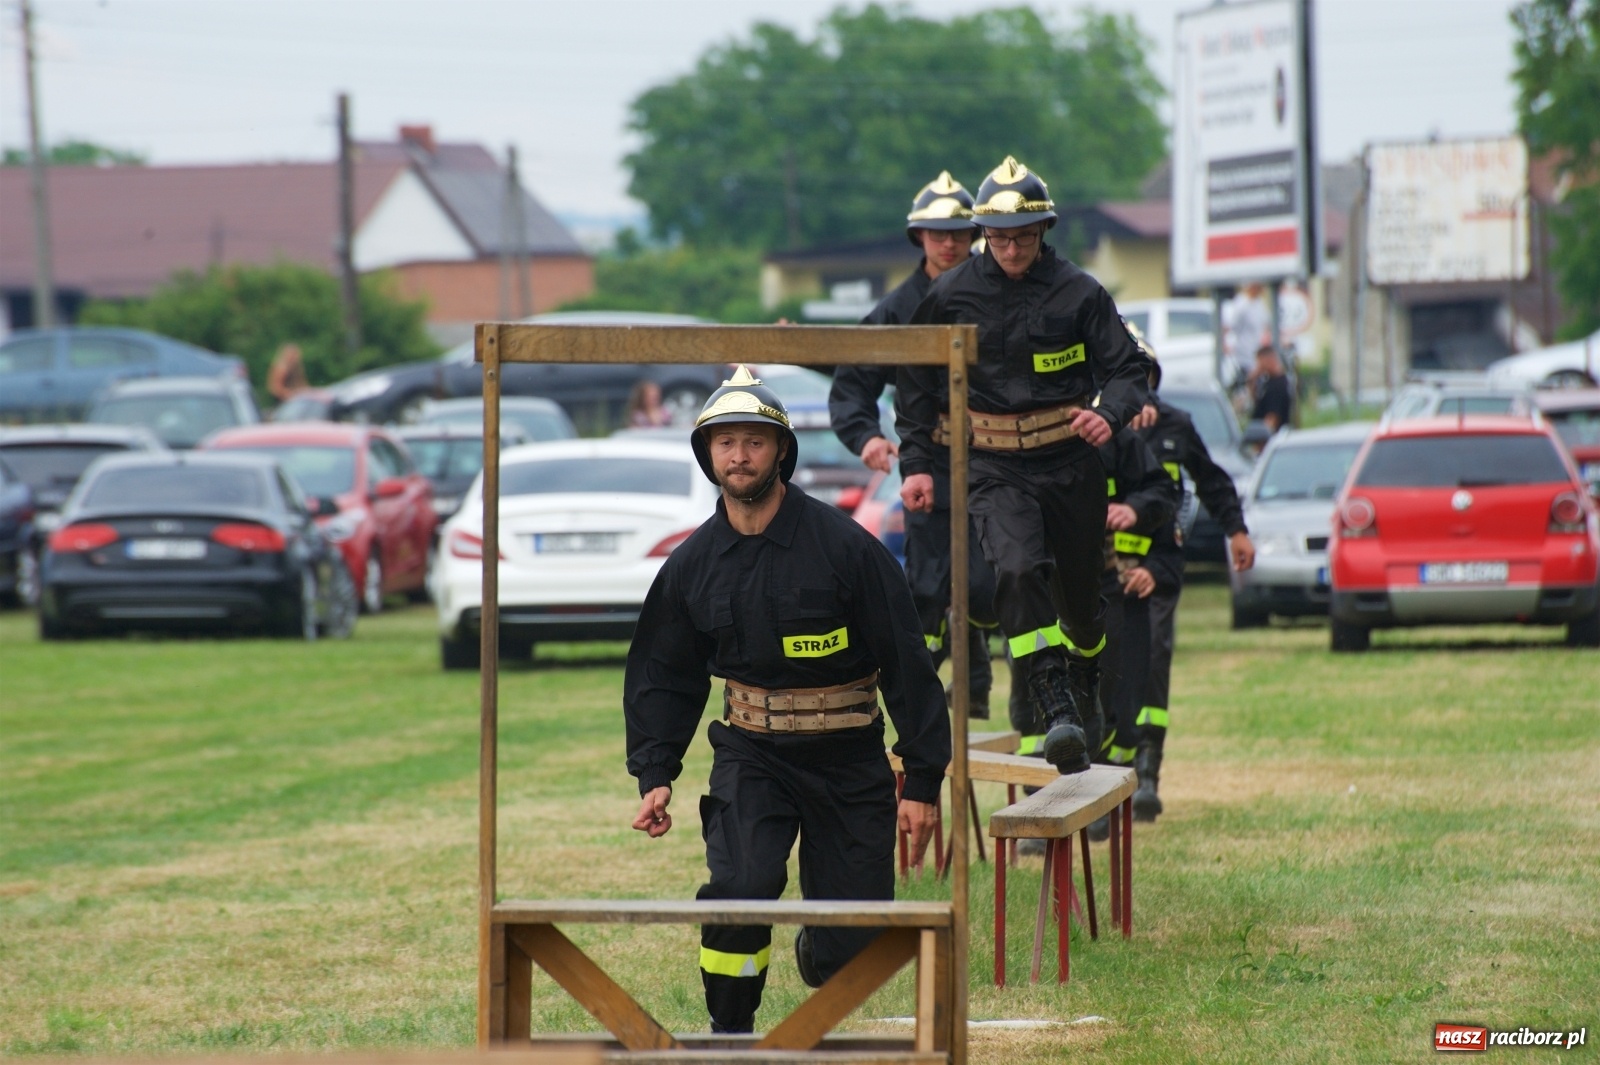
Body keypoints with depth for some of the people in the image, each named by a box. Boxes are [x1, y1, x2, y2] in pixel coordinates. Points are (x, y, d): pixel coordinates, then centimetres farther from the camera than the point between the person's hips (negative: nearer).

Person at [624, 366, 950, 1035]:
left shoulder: (843, 547, -10)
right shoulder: (692, 565, 2)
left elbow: (907, 665, -7)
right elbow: (663, 677, 14)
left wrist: (922, 782, -9)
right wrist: (655, 775, 3)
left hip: (848, 760, -2)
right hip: (750, 754, 2)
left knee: (850, 947, -1)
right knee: (739, 886, -25)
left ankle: (816, 951, 37)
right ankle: (729, 1036, -7)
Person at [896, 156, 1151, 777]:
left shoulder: (1077, 293, -2)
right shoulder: (951, 296, 0)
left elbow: (1127, 369, 1)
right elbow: (916, 382, 10)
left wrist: (1110, 413, -21)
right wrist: (915, 463, 3)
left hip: (1072, 464, 1)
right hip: (996, 469, -1)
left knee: (1078, 590, 13)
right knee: (1019, 570, -27)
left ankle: (1086, 676, 48)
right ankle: (1057, 716, -33)